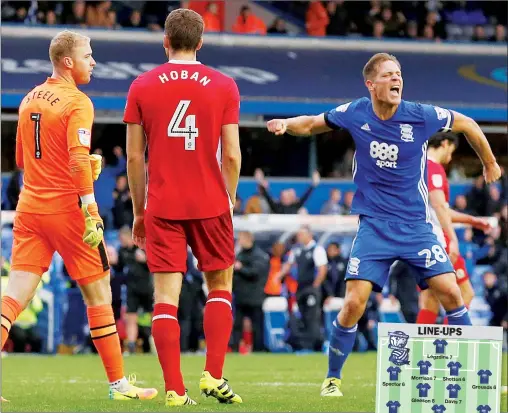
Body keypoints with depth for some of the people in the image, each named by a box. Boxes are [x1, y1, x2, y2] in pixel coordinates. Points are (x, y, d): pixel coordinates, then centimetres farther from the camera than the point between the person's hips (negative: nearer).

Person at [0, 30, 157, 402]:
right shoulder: (77, 103, -11)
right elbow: (79, 160, -22)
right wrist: (91, 212, -23)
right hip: (66, 208, -6)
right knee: (98, 294, 6)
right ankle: (119, 384, 13)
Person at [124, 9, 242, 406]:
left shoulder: (142, 87, 2)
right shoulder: (223, 86, 0)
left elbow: (134, 157, 2)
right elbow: (232, 156, -2)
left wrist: (139, 211, 11)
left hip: (162, 207, 0)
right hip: (210, 204, 0)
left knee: (166, 296, 1)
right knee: (220, 286, 15)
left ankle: (174, 389, -5)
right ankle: (213, 375, 3)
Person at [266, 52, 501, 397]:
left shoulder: (421, 116, -9)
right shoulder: (355, 114, -5)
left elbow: (466, 124, 8)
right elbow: (313, 124, 13)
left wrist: (490, 163, 19)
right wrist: (286, 124, -8)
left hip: (416, 226, 0)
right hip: (374, 226, 0)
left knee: (450, 293, -12)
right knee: (354, 304, -11)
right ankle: (333, 379, 7)